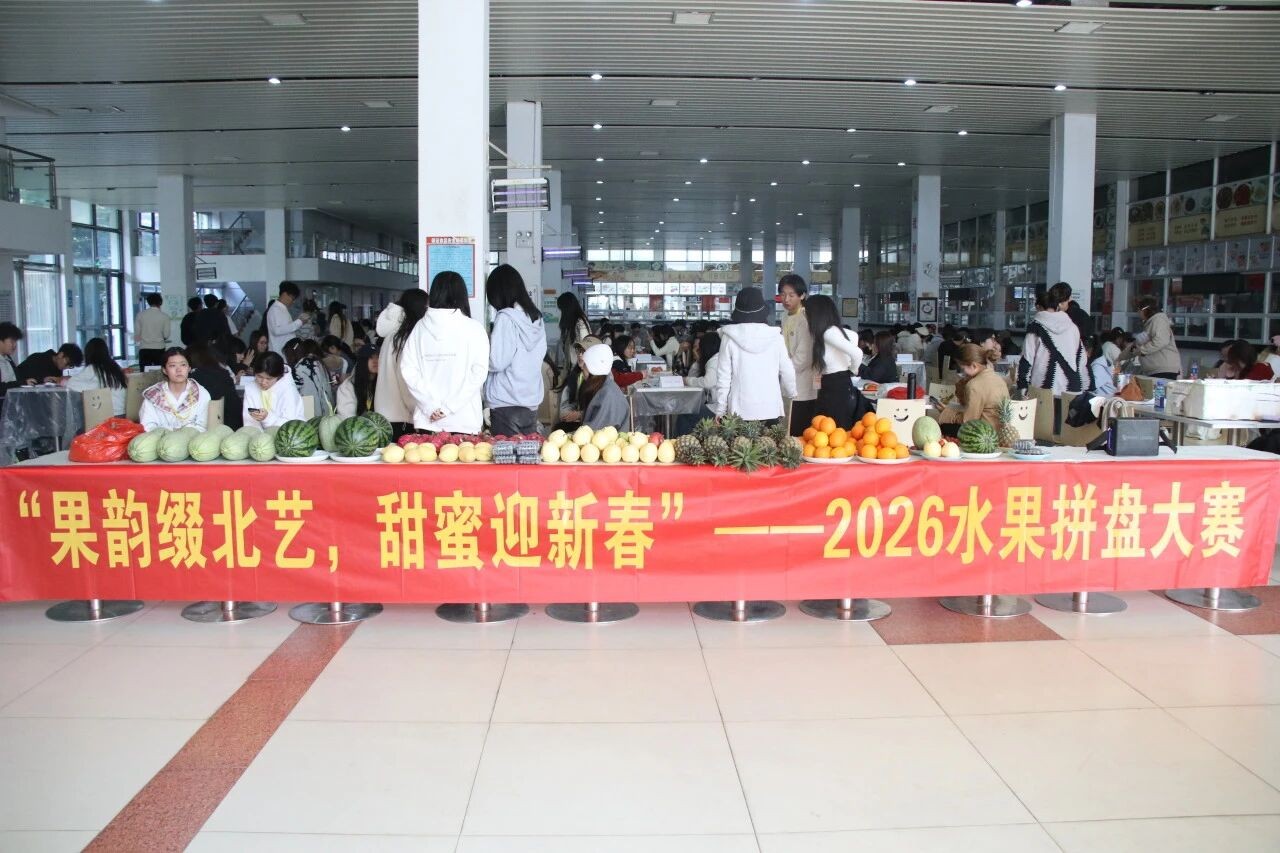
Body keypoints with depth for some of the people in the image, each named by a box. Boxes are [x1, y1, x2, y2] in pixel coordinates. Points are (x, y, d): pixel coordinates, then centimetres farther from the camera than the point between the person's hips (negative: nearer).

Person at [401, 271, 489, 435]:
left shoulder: (420, 328, 3)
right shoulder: (473, 329, -3)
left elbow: (408, 370, -2)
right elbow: (479, 372, -9)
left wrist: (432, 406, -4)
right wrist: (449, 407, -8)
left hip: (427, 421, 2)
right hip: (464, 421, -2)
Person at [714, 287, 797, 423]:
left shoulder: (729, 338, -4)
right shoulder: (775, 337, -2)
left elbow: (723, 376, -2)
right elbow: (787, 372, 5)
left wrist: (720, 409, 6)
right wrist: (792, 394, 25)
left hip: (740, 411, -1)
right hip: (770, 410, 1)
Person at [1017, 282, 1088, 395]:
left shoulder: (1036, 327, -4)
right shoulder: (1072, 327, 5)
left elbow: (1026, 360, -6)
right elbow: (1082, 362, 10)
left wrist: (1023, 388, -3)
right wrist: (1083, 390, 18)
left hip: (1042, 393, -2)